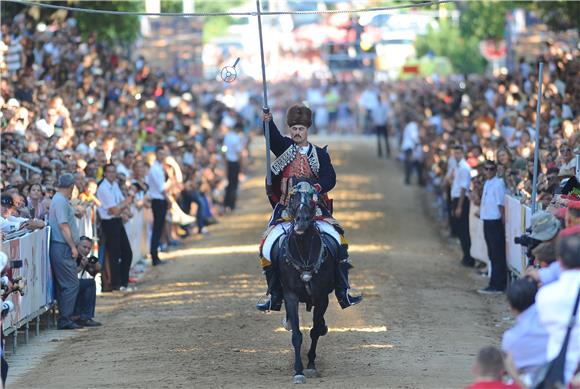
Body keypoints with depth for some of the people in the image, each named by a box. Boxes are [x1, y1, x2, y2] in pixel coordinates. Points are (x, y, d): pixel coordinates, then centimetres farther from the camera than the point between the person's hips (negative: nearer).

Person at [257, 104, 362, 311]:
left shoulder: (320, 154, 9)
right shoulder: (284, 147, 8)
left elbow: (330, 178, -2)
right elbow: (273, 137, -12)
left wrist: (319, 187, -23)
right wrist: (268, 122, -33)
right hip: (285, 207, 0)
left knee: (339, 239, -13)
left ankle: (343, 292, -9)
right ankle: (274, 297, -2)